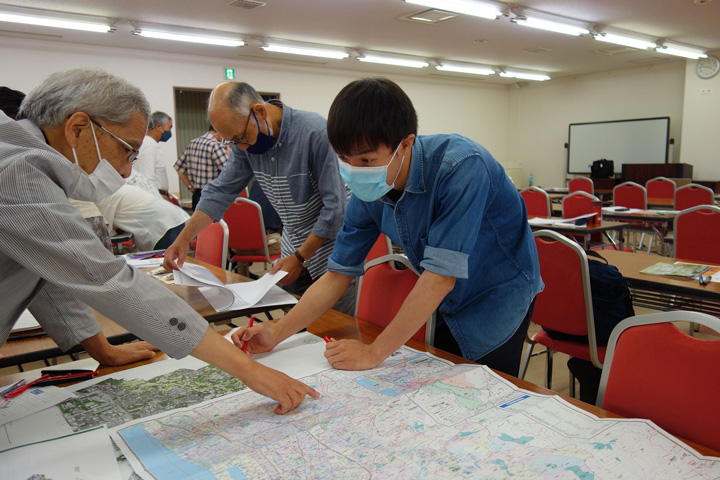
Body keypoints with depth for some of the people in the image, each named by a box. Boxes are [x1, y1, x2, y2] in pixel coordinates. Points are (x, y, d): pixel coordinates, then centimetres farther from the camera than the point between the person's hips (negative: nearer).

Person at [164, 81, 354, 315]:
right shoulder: (247, 142, -1)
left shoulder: (316, 133, -22)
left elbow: (335, 207, -20)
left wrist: (300, 258, -17)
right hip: (294, 251, 6)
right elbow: (221, 190, 8)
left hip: (330, 249, -6)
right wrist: (184, 238, 1)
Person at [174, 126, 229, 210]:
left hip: (196, 196, 8)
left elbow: (179, 169, 15)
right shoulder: (216, 146, -15)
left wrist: (190, 187, 16)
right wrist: (228, 154, -5)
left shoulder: (192, 143, 10)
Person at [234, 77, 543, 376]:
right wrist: (277, 333, -14)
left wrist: (374, 353, -27)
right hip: (450, 304, 5)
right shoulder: (368, 193, -13)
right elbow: (339, 273, -5)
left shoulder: (461, 168, -33)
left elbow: (441, 276, -32)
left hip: (499, 295, -5)